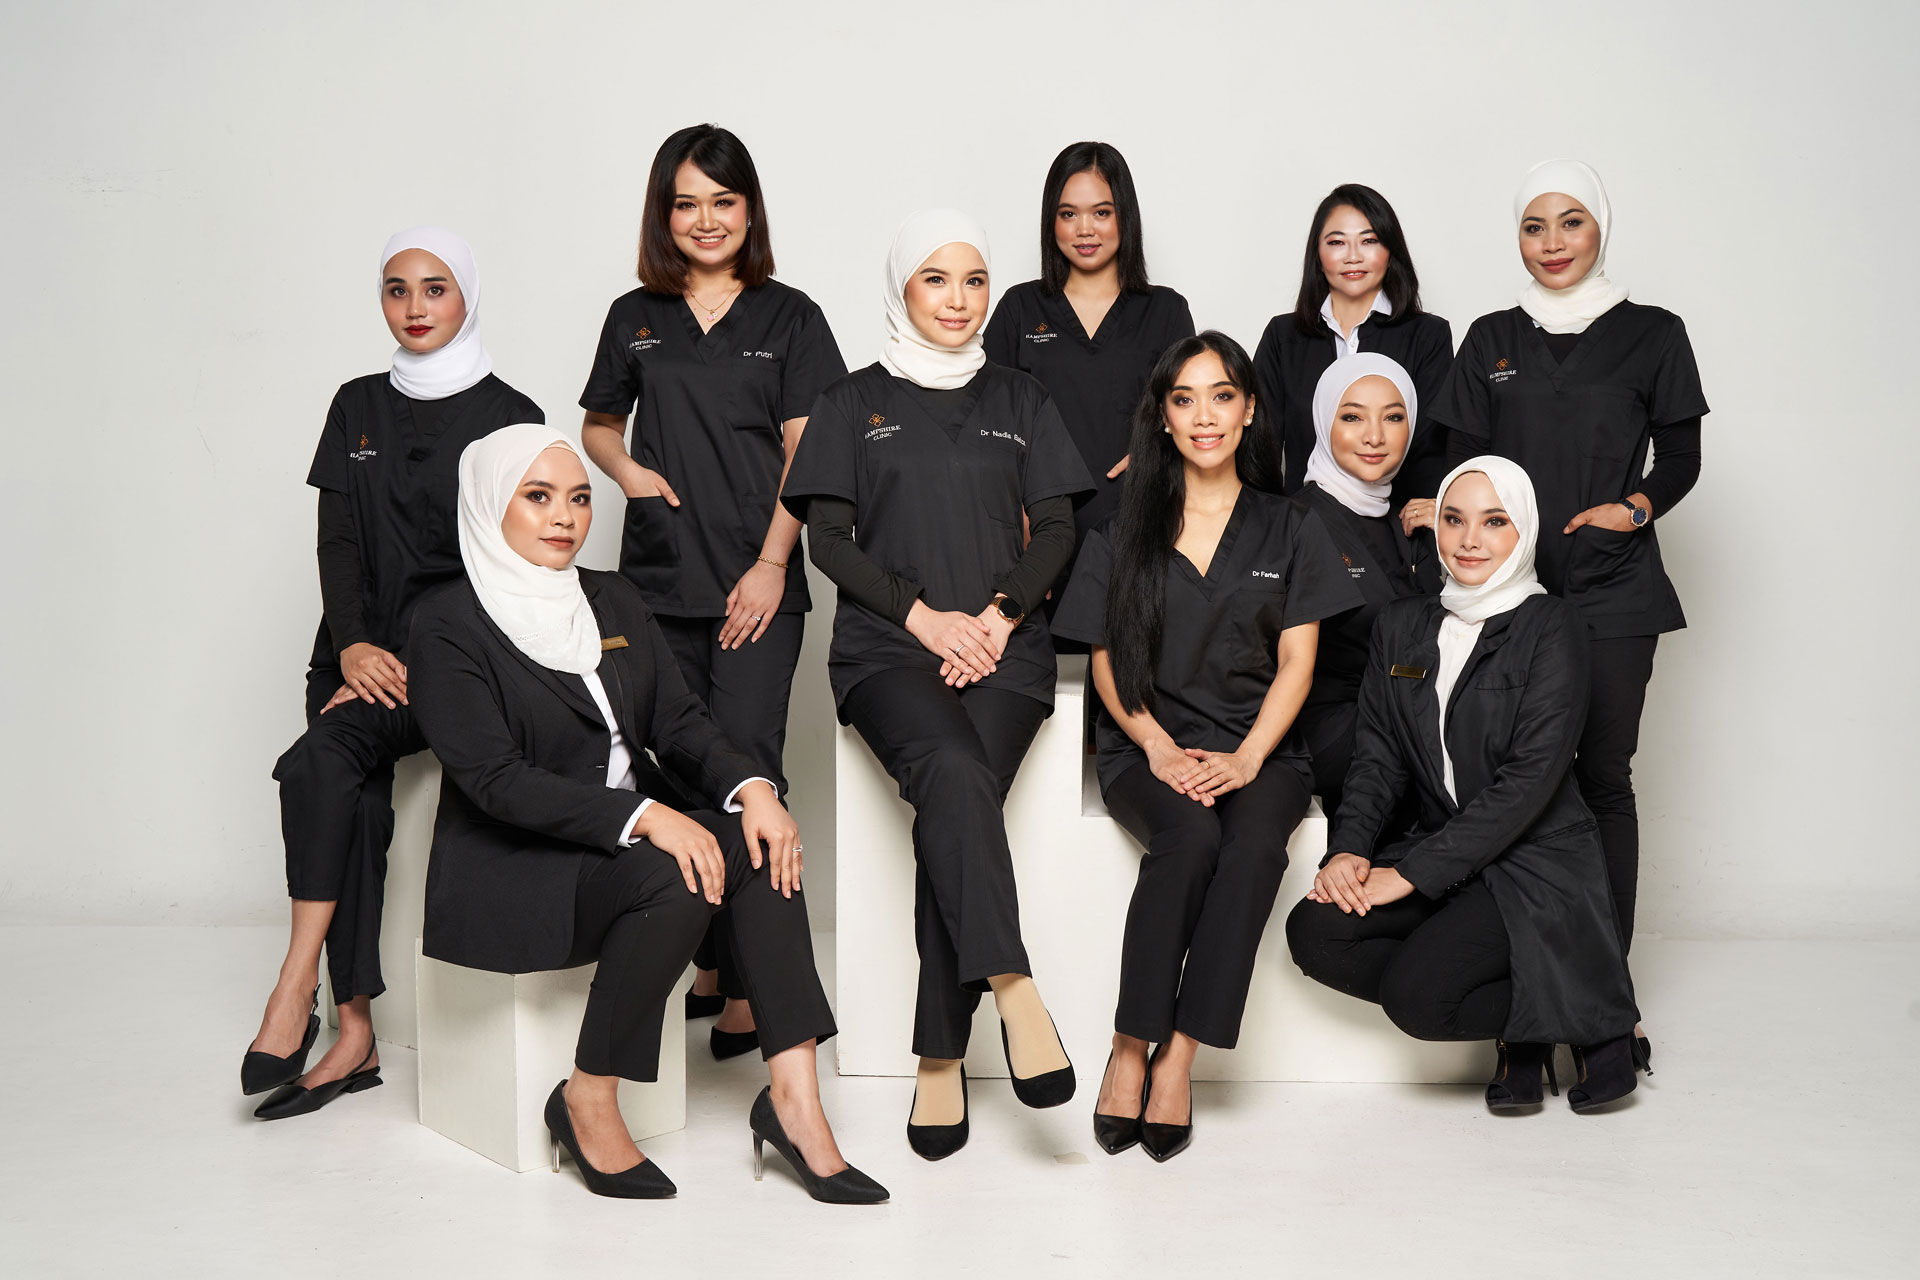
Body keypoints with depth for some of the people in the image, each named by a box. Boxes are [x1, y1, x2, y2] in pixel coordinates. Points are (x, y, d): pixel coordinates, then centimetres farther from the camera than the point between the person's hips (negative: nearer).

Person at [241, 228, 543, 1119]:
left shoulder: (509, 417, 1)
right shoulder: (358, 408, 15)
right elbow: (337, 541, 8)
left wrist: (418, 664, -14)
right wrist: (354, 644, -9)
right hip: (363, 650, 4)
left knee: (322, 759, -28)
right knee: (358, 807, -17)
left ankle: (296, 987, -23)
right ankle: (355, 1035, -14)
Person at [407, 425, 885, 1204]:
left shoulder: (614, 602, 13)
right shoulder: (448, 625, -8)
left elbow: (679, 722, 8)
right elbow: (495, 779, -18)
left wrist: (750, 787, -14)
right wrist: (644, 817, -28)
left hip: (615, 847, 6)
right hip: (504, 874, -6)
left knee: (759, 843, -20)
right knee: (676, 877, -31)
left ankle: (793, 1096, -21)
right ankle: (587, 1102, -15)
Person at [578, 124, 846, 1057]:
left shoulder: (788, 318, 5)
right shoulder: (635, 319, 12)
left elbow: (804, 454, 0)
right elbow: (599, 425, 24)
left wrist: (771, 565, -10)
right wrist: (628, 471, 1)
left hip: (757, 583, -3)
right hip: (658, 581, 3)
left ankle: (751, 983, -6)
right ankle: (705, 962, 18)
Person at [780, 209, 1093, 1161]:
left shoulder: (1020, 401, 20)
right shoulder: (853, 403, 15)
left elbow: (1057, 531, 13)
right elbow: (829, 537, 6)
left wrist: (998, 615, -6)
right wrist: (923, 616, -8)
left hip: (1003, 646, 1)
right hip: (886, 647, -1)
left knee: (951, 810, -24)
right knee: (956, 776, -33)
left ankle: (940, 1062, -20)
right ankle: (1014, 994, -38)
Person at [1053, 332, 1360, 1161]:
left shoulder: (1289, 530, 13)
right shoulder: (1124, 533, 12)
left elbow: (1295, 665, 5)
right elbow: (1107, 664, 7)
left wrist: (1247, 757, -12)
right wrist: (1162, 749, -11)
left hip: (1259, 749, 1)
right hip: (1148, 749, 0)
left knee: (1254, 841, -33)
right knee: (1189, 833, -34)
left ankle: (1176, 1056, -28)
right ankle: (1130, 1049, -24)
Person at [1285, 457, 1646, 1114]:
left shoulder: (1551, 627, -8)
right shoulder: (1403, 624, 10)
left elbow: (1530, 778, -15)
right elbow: (1378, 753, 7)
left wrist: (1413, 872, -19)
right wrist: (1349, 847, -12)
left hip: (1536, 863, -6)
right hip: (1439, 850, 6)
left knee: (1415, 994, -26)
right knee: (1313, 930, -19)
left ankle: (1583, 1020, 2)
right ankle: (1518, 1014, -4)